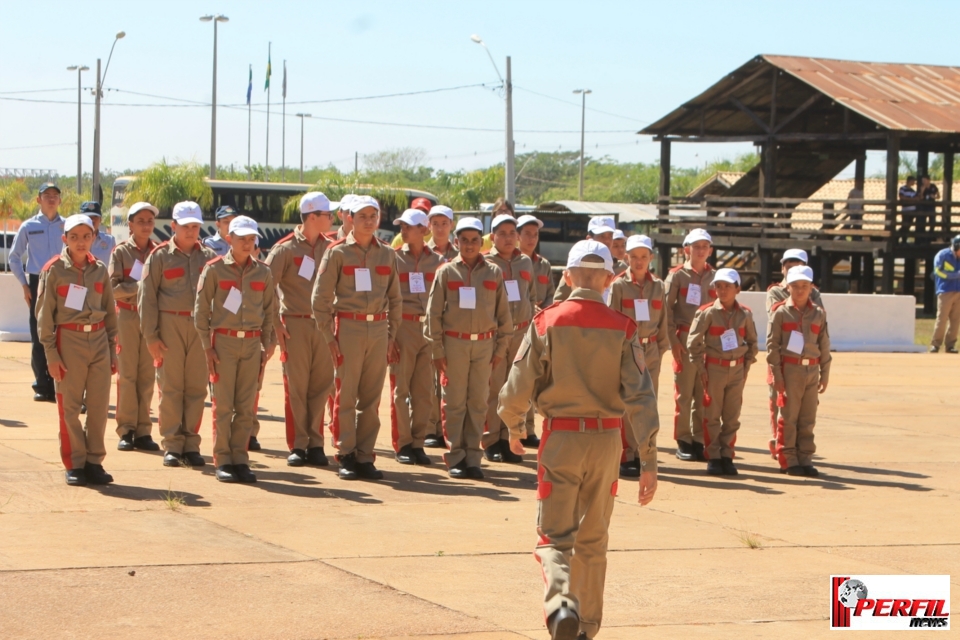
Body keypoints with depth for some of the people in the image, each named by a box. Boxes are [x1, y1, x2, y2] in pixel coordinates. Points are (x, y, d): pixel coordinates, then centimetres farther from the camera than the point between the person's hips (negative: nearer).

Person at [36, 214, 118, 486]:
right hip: (69, 341, -3)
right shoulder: (54, 269, -3)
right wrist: (51, 353, -8)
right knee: (69, 406, 0)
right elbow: (44, 313, -4)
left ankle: (94, 462, 13)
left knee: (99, 405, 3)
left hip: (99, 340, 3)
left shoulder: (100, 270, 8)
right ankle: (74, 465, 9)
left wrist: (112, 350, 11)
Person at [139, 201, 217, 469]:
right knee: (171, 387, -1)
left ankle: (191, 444, 8)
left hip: (201, 326, 2)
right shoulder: (160, 256, 3)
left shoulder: (209, 257, 10)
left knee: (197, 387, 2)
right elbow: (147, 296, 0)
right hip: (170, 325, -2)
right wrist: (151, 336, -5)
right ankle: (172, 446, 3)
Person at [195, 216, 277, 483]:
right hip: (224, 342, -3)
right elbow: (201, 310, -1)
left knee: (246, 406, 3)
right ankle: (222, 461, 4)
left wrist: (267, 346, 7)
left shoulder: (263, 272, 7)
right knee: (223, 405, -2)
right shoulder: (214, 269, -2)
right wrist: (207, 347, -5)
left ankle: (240, 459, 10)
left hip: (252, 344, 3)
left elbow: (270, 311, 13)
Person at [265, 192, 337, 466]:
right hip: (295, 325, -3)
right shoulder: (285, 249, -4)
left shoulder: (330, 248, 8)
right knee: (296, 387, 0)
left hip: (324, 325, 3)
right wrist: (276, 325, -9)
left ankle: (315, 444, 9)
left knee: (321, 385, 3)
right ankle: (297, 446, 5)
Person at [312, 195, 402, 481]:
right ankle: (346, 457, 4)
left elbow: (394, 299, 16)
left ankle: (365, 457, 10)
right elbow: (321, 297, -1)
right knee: (346, 396, -2)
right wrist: (329, 336, -5)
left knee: (371, 398, 5)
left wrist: (392, 334, 10)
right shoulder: (337, 252, -1)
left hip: (379, 329, 3)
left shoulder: (387, 254, 10)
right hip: (349, 327, -3)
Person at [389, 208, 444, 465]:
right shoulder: (394, 259, 3)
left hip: (430, 328, 2)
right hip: (403, 327, -2)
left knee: (425, 391, 3)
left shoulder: (437, 261, 8)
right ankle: (403, 445, 5)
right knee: (400, 389, -2)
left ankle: (418, 442, 11)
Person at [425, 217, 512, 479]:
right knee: (455, 402, 0)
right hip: (454, 343, -2)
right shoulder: (446, 272, 1)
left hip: (484, 344, 2)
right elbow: (434, 312, 1)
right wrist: (437, 349, -3)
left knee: (478, 403, 3)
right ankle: (456, 457, 7)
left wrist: (501, 348, 6)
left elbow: (503, 313, 10)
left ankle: (473, 457, 10)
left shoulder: (494, 272, 6)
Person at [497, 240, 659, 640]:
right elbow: (640, 397, -9)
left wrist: (514, 427, 15)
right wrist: (648, 461, -7)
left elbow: (517, 388, -7)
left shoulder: (547, 322, -7)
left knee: (555, 536, 3)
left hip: (560, 439, -2)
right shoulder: (622, 329, -4)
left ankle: (561, 605, -24)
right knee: (593, 540, 17)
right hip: (606, 441, 2)